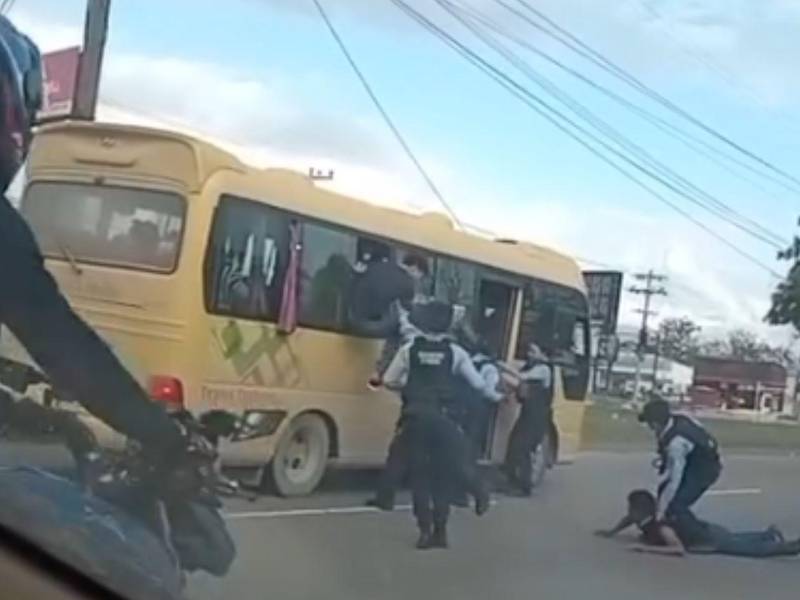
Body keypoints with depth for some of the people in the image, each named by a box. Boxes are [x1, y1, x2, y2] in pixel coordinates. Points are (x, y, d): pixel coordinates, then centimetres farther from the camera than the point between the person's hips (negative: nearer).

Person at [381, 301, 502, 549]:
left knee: (419, 472, 7)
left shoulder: (409, 349, 2)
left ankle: (425, 530, 4)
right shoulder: (455, 352, 2)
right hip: (441, 417, -1)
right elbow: (478, 383, 8)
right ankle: (439, 531, 8)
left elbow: (389, 381, 4)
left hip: (415, 416, 1)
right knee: (444, 472, 8)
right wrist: (497, 396, 26)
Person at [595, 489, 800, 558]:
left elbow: (680, 550, -48)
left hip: (712, 538, -9)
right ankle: (770, 534, 51)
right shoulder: (643, 523, -7)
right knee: (737, 540, 32)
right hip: (703, 530, 9)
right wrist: (611, 532, 10)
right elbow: (629, 519, 18)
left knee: (757, 549, -3)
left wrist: (648, 548, -46)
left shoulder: (660, 529, -34)